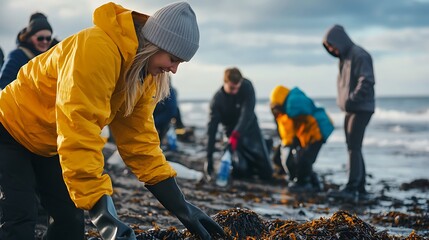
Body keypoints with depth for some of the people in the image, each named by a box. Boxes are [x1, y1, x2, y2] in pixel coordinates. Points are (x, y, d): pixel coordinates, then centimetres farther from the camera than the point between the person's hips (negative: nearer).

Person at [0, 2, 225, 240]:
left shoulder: (145, 73, -7)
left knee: (70, 219, 5)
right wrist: (106, 218, -47)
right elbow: (78, 136, -42)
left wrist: (181, 207, -12)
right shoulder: (98, 50, -37)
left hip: (46, 144, 9)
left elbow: (138, 138, -5)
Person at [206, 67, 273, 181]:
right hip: (232, 132, 0)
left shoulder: (247, 87, -20)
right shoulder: (217, 100, -20)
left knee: (266, 173, -3)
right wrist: (209, 158, -28)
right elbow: (212, 129, -23)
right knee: (241, 172, -13)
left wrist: (236, 135, -43)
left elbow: (247, 113, -30)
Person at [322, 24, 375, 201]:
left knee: (354, 148, -12)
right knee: (353, 148, 10)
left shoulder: (359, 55, -13)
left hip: (361, 109, -9)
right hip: (350, 110, 9)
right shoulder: (344, 57, 16)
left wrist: (351, 99, -26)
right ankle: (360, 187, 16)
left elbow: (367, 81, -22)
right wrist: (342, 101, 11)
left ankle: (351, 188, -14)